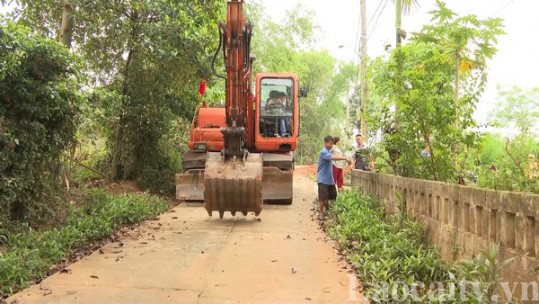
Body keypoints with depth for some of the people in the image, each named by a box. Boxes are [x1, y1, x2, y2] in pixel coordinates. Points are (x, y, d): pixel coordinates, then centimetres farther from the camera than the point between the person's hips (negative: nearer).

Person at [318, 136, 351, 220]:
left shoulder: (329, 152, 13)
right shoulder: (323, 152, -17)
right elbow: (333, 158, -33)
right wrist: (345, 158, -37)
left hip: (330, 178, 9)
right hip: (323, 179, -9)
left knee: (332, 195, 13)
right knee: (323, 197, -6)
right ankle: (321, 213, 5)